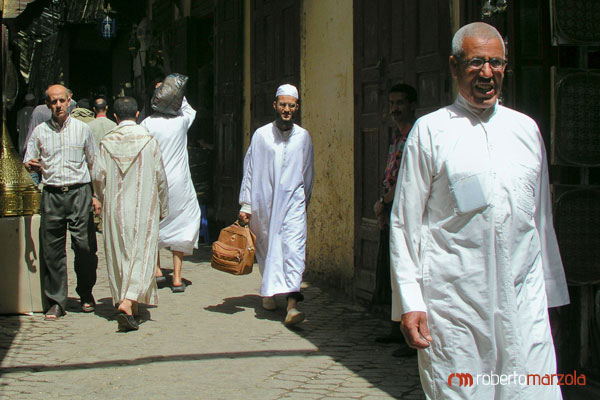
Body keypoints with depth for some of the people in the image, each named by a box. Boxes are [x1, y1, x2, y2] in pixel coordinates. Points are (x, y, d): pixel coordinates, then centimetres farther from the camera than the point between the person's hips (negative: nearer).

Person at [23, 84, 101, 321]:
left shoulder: (81, 129, 8)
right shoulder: (40, 132, 9)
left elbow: (94, 163, 12)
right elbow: (28, 163, 11)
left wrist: (96, 195, 5)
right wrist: (32, 165, -13)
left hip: (79, 192, -1)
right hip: (52, 194, 1)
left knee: (84, 245, -5)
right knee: (52, 249, 0)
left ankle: (86, 294, 15)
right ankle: (56, 301, 9)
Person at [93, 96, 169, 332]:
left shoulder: (106, 143, -2)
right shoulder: (149, 141, -6)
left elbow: (99, 177, -1)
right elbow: (160, 178, -2)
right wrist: (162, 208, 9)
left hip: (115, 209, 3)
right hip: (144, 208, -2)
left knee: (119, 256, 14)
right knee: (141, 256, -3)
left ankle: (129, 305, 21)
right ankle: (128, 304, -21)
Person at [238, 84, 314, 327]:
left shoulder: (303, 137, 5)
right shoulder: (261, 135, 1)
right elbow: (249, 170, 5)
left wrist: (305, 201, 21)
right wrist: (245, 205, 3)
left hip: (293, 201, 0)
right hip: (264, 201, 0)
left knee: (294, 247, -14)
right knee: (266, 248, 8)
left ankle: (292, 304, -21)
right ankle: (268, 292, 32)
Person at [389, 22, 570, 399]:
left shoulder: (527, 129, 14)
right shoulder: (430, 130, 2)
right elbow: (404, 223, 1)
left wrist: (550, 291, 18)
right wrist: (409, 302, -6)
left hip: (524, 300, 3)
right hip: (453, 301, -3)